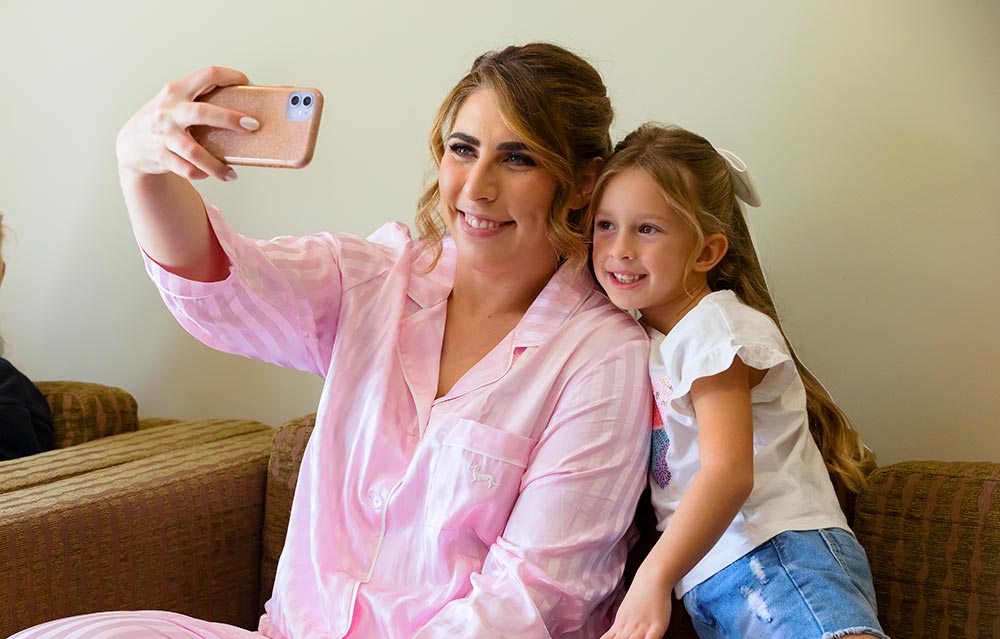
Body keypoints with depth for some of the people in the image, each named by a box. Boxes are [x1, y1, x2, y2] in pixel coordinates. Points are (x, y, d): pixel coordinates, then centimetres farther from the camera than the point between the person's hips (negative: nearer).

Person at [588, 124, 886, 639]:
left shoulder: (713, 327, -5)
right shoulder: (644, 337, 20)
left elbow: (728, 472, -18)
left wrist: (654, 578, -27)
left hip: (780, 552, -8)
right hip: (709, 584, 8)